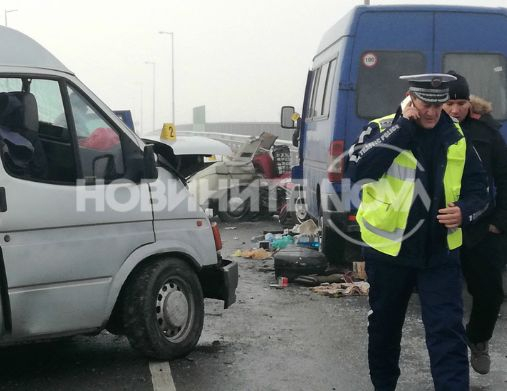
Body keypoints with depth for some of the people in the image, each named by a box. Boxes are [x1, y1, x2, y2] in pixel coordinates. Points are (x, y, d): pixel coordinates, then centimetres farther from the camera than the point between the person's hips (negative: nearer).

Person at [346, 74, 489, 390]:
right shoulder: (381, 129, -8)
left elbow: (478, 188, 10)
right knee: (384, 327, 17)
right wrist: (404, 127, -25)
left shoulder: (456, 137, 3)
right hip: (388, 249, -1)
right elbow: (357, 171, -26)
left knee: (448, 332, -5)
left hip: (440, 251, 1)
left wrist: (465, 211, -14)